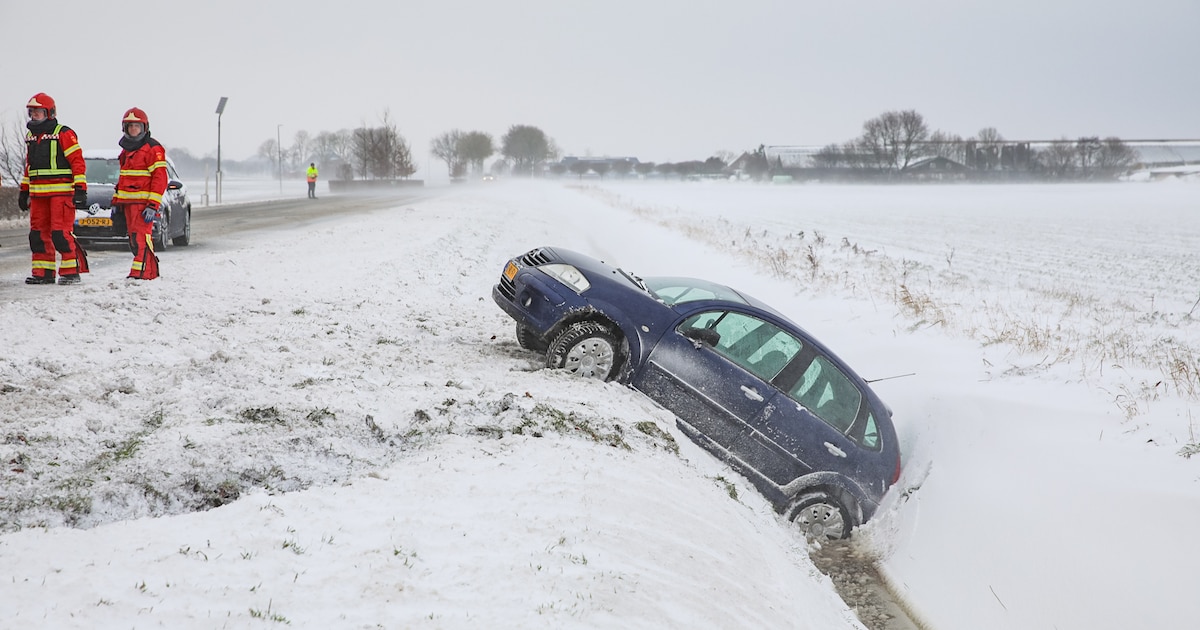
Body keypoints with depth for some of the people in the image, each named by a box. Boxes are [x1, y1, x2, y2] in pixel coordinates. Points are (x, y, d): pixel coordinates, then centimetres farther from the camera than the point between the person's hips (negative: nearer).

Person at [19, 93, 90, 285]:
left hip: (61, 192, -8)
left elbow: (78, 162, -8)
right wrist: (24, 190, 23)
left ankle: (70, 272, -6)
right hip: (38, 194, 8)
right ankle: (43, 272, 13)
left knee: (60, 232, -12)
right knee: (39, 233, 6)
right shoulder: (31, 136, 18)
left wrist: (80, 189, -14)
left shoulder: (64, 134, -5)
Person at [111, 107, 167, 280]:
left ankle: (141, 272, -20)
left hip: (143, 202, -9)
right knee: (134, 238, 8)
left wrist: (153, 206, -19)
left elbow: (160, 179, -12)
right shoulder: (126, 150, 21)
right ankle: (151, 271, 14)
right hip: (127, 202, 9)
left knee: (141, 237, -16)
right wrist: (116, 201, 22)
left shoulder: (153, 149, -6)